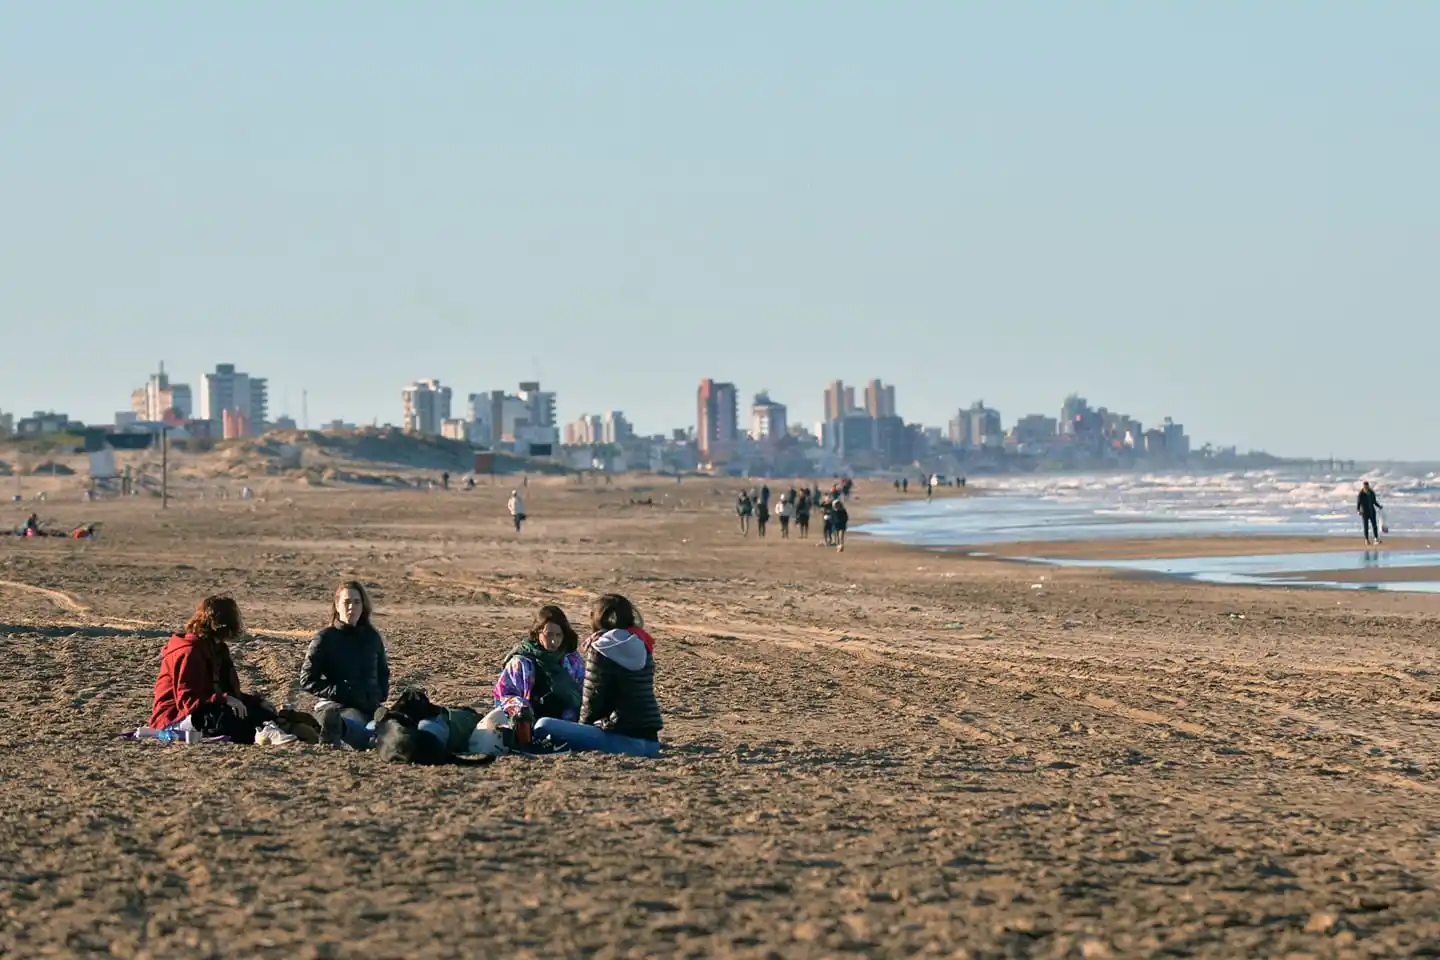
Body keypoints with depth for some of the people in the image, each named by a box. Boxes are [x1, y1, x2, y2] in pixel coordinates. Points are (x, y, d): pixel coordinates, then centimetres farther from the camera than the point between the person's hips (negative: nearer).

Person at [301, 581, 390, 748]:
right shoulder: (324, 639, 3)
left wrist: (382, 694, 12)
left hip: (371, 707, 6)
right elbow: (307, 680, 1)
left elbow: (383, 671, 32)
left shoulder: (372, 637, 17)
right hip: (334, 706, -6)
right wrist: (337, 691, -10)